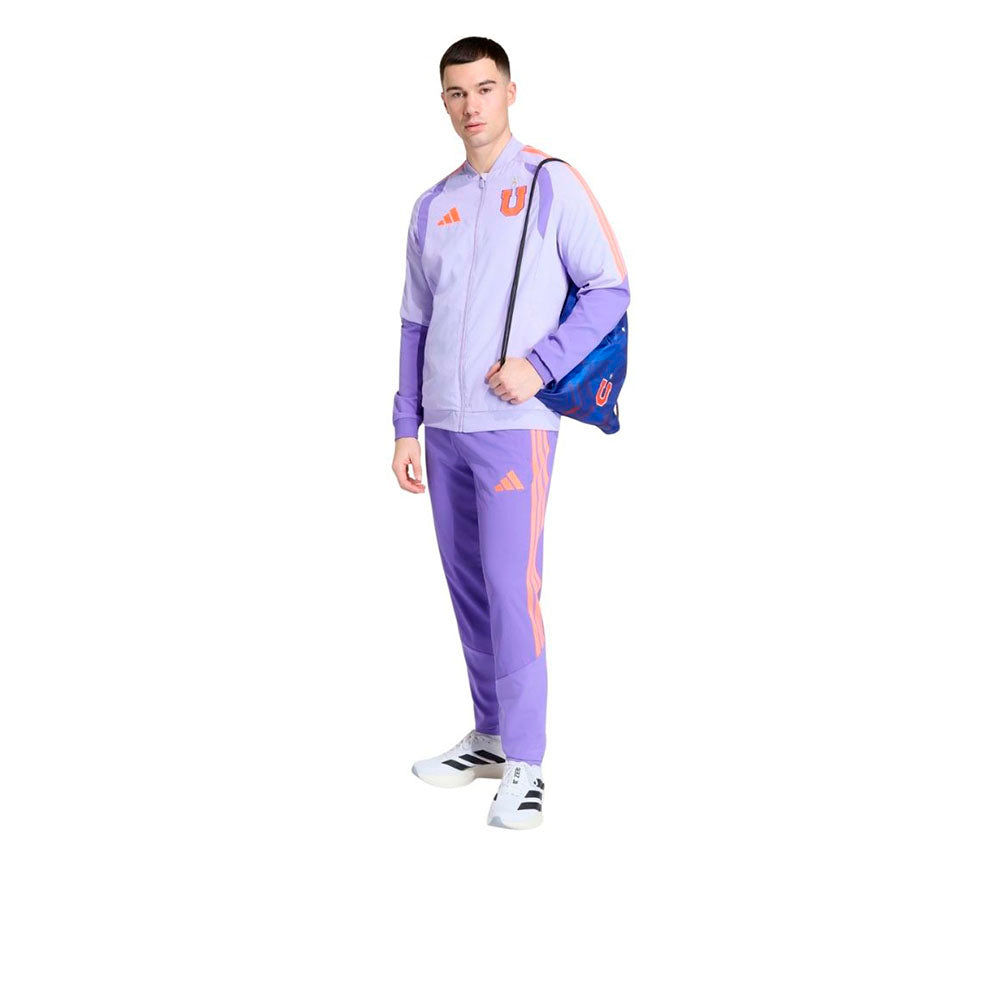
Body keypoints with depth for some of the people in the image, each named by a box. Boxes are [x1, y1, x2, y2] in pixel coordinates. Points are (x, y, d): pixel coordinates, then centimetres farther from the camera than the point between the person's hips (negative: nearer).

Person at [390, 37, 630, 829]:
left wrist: (539, 365, -15)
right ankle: (490, 737, 23)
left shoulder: (552, 184, -2)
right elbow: (416, 323, 16)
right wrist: (407, 426, 11)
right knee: (468, 589, 11)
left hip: (515, 424, -6)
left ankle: (525, 766, -2)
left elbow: (611, 289, -5)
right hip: (445, 429, 6)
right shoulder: (433, 207, 13)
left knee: (511, 589, -10)